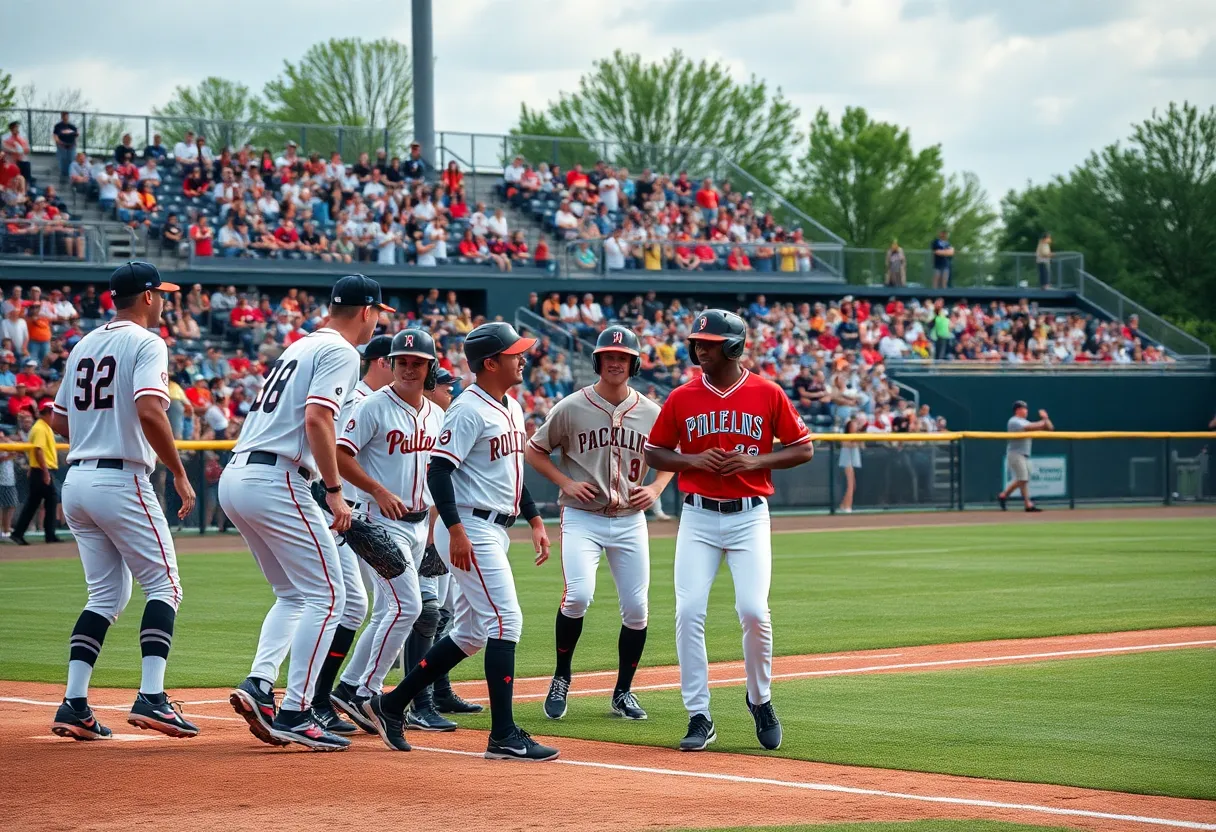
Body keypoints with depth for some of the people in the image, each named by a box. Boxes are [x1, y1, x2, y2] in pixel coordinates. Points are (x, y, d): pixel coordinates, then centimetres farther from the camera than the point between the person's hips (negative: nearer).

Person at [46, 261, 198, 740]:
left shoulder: (84, 346, 17)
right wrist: (180, 475, -16)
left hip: (76, 480, 7)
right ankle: (151, 698, -13)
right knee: (163, 585, 0)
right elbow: (149, 411, -22)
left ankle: (73, 705, 3)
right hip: (121, 481, -7)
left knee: (107, 593, 13)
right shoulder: (146, 343, -7)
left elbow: (58, 420, 20)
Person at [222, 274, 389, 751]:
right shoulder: (340, 352, -4)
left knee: (293, 594, 18)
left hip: (234, 478, 9)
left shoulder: (300, 347, 24)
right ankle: (294, 713, -10)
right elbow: (316, 418, -19)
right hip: (276, 483, -9)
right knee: (326, 594, -4)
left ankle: (258, 685, 0)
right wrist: (334, 492, -16)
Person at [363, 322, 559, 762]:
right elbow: (439, 470, -19)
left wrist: (535, 520, 19)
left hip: (494, 532, 10)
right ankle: (504, 736, -13)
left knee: (471, 634, 13)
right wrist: (456, 530, -26)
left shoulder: (512, 408, 15)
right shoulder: (468, 409, -14)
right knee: (505, 621, -13)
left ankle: (391, 705, 22)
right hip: (469, 531, -10)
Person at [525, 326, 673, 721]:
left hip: (630, 521, 3)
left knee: (636, 608, 1)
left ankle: (623, 693, 17)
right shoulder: (571, 408, -4)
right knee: (578, 595, -21)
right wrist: (565, 482, -8)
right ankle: (561, 678, 1)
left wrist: (655, 489, 0)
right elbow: (533, 450, 5)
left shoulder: (651, 413, 4)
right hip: (582, 518, -3)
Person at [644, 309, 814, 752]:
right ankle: (699, 717, 0)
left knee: (753, 611, -11)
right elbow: (654, 453, 10)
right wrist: (694, 459, -9)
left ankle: (760, 699, 15)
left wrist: (755, 461, -12)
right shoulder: (681, 398, 3)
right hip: (698, 518, 2)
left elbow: (803, 448, 3)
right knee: (689, 612, -9)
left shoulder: (767, 394, -1)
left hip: (749, 516, -2)